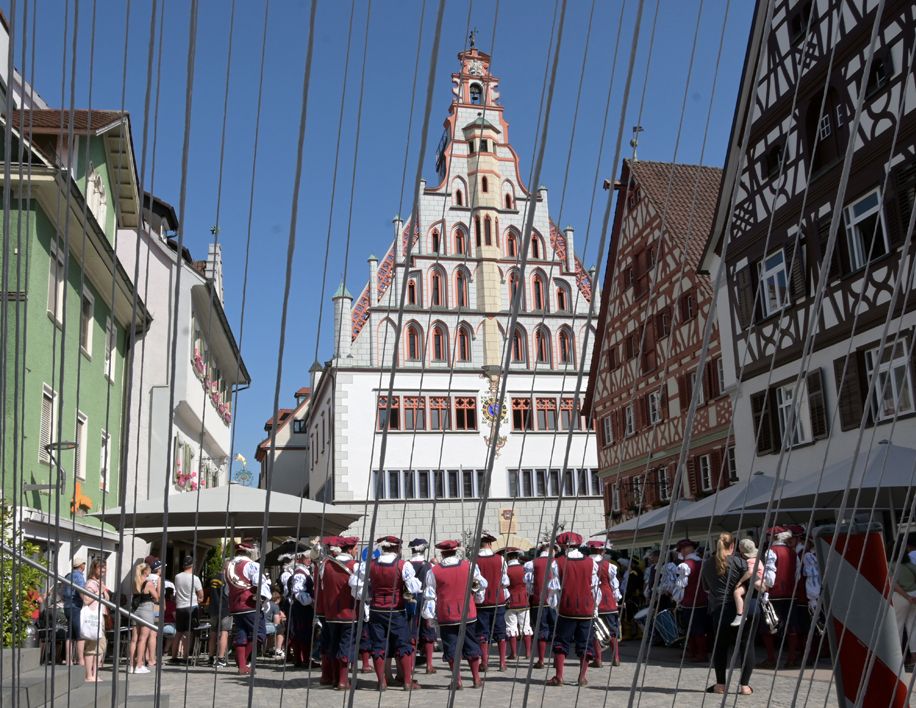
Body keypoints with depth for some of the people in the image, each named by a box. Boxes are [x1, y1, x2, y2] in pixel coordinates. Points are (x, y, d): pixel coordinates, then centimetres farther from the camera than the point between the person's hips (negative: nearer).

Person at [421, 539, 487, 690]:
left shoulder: (433, 572, -6)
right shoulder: (470, 567, -2)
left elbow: (429, 596, -3)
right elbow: (481, 585, 10)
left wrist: (429, 616, 4)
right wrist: (479, 598, 28)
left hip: (446, 616, -1)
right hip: (467, 614, 1)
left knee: (452, 650, 6)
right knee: (471, 647, 13)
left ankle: (457, 681, 6)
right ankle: (476, 679, 18)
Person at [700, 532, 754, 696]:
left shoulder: (707, 564, 9)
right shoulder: (739, 562, -5)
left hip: (719, 610, 2)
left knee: (720, 646, 13)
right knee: (746, 645, 8)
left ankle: (720, 684, 14)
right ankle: (744, 685, 6)